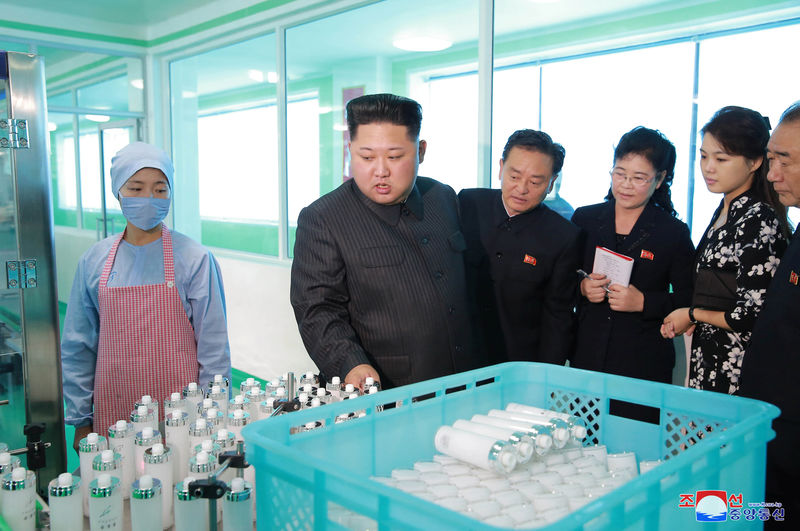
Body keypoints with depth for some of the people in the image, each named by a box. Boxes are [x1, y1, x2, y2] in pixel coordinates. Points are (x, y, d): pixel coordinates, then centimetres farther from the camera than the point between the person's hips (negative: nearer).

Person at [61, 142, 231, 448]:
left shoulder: (194, 258, -6)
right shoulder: (94, 261, 3)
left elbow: (213, 345, -4)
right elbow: (78, 346, 9)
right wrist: (81, 422, 8)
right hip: (113, 415, 3)